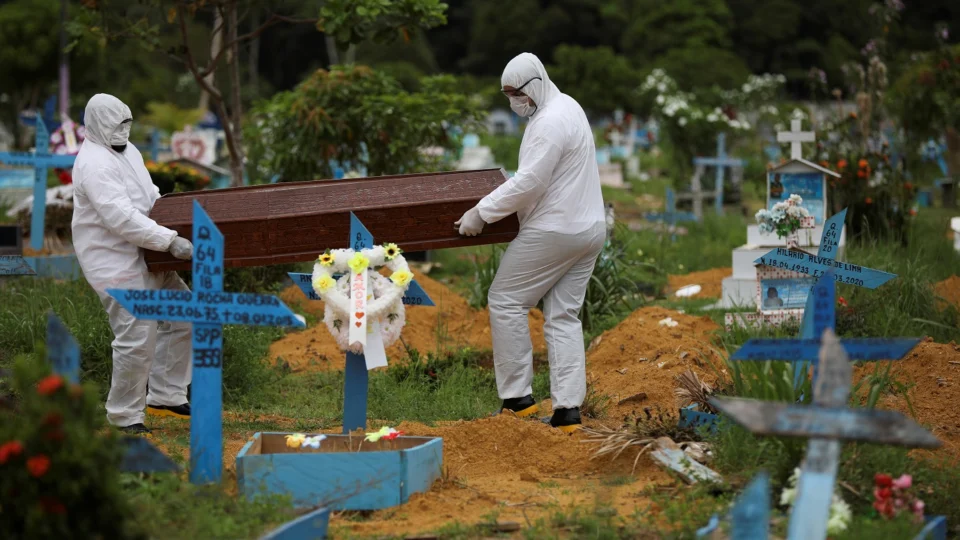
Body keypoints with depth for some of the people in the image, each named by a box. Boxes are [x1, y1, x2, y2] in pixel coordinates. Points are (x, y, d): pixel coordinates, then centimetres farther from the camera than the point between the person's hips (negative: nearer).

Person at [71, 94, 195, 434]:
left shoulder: (127, 151, 13)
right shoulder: (95, 164, -21)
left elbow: (149, 195, 29)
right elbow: (121, 217, -31)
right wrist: (169, 241, -33)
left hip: (144, 258, 11)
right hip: (114, 263, -11)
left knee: (183, 317, 13)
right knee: (138, 337, -13)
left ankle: (166, 397, 21)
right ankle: (124, 415, 1)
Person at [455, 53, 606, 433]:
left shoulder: (549, 123, -18)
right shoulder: (567, 107, 15)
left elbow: (529, 183, -22)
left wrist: (481, 212, -17)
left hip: (554, 230, -10)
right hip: (589, 228, 10)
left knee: (505, 300, 0)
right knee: (564, 316, 8)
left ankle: (518, 398, 0)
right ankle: (568, 409, 1)